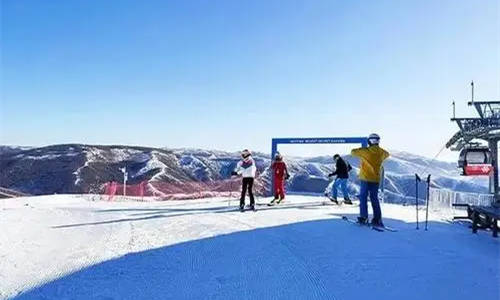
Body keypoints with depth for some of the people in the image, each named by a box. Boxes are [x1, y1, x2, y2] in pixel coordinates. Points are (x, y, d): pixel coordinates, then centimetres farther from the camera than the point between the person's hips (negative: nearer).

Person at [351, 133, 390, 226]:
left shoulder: (365, 151, -11)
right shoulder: (382, 152, 2)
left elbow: (353, 152, 1)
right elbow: (387, 154, 26)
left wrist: (360, 150, 19)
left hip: (365, 178, -3)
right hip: (376, 179, 4)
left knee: (363, 198, 6)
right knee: (374, 199, 10)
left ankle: (363, 217, 3)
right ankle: (377, 219, 8)